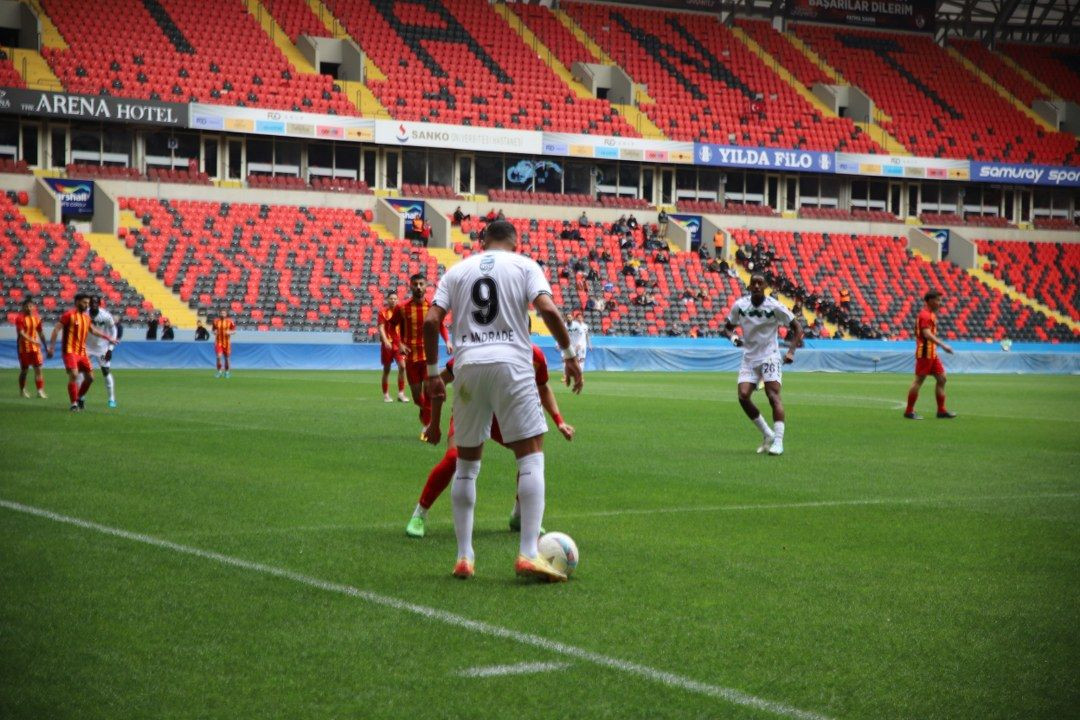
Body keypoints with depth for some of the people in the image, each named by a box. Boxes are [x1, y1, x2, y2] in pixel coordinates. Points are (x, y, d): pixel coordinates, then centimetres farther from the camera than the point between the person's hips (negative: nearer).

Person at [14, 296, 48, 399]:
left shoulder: (37, 317, 6)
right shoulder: (20, 318, -9)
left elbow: (41, 333, 14)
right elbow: (21, 333, -20)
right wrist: (33, 341, -31)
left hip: (35, 347, 4)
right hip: (24, 347, -4)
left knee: (38, 369, -5)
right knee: (24, 370, 6)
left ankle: (40, 391, -6)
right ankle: (22, 390, 23)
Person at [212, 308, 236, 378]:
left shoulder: (230, 321, -3)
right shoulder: (216, 321, 2)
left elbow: (234, 330, 2)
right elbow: (213, 330, 13)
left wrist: (230, 332, -18)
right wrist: (214, 332, -10)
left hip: (227, 341, 0)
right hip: (218, 341, 0)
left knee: (227, 357, 7)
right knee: (218, 356, -12)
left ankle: (226, 372, 23)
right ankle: (219, 371, 3)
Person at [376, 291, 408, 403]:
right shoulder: (383, 312, -1)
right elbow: (381, 328, -9)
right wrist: (386, 341, -23)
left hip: (399, 343, 2)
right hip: (388, 344, -2)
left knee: (402, 366, -12)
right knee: (386, 369, 4)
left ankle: (401, 393, -4)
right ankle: (386, 395, 13)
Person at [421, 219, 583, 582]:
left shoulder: (457, 270, 17)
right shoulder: (524, 265, 9)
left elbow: (431, 322, 7)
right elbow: (548, 310, -7)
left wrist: (433, 372, 13)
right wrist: (569, 354, 1)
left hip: (468, 365, 3)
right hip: (511, 364, -3)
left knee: (467, 461, 13)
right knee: (531, 455, 2)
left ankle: (464, 557, 12)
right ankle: (528, 554, -9)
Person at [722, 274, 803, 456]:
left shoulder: (774, 306, -10)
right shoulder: (739, 305, -1)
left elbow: (797, 328, -4)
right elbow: (727, 327, 12)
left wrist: (791, 351, -17)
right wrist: (732, 338, -12)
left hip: (770, 357, -4)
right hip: (749, 358, 4)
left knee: (773, 396, -18)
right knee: (743, 396, -12)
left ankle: (778, 441, -19)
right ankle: (767, 434, 6)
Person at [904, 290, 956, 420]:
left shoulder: (931, 314, 16)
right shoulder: (925, 315, -15)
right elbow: (927, 334, -25)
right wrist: (943, 345, -29)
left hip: (932, 353, 10)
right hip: (925, 353, -10)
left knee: (941, 379, 8)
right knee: (919, 381, -4)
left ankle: (941, 410, 11)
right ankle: (909, 411, 2)